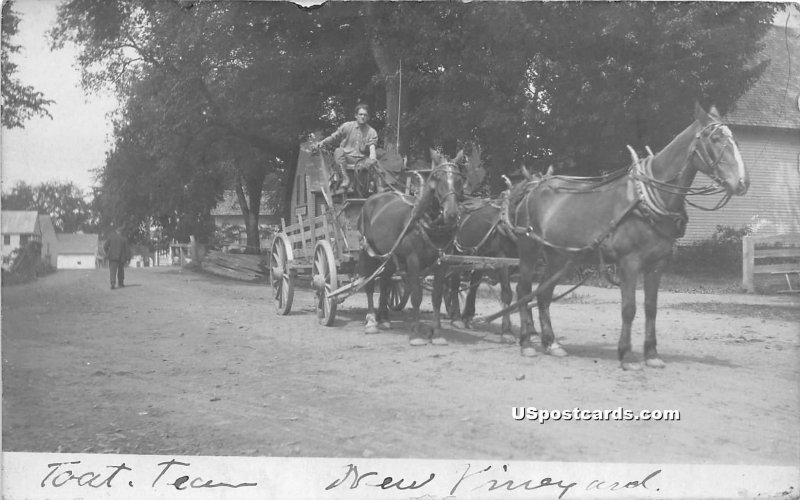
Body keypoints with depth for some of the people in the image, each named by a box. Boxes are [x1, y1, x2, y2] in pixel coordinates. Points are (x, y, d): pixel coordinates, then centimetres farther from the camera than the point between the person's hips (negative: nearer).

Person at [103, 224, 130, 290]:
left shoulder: (111, 237, -1)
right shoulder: (124, 239, 3)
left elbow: (105, 246, -3)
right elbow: (127, 249, 2)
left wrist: (107, 253, 14)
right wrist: (127, 259, 5)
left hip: (112, 257, -2)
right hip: (121, 257, 2)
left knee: (113, 271, -4)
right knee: (121, 271, 18)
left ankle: (113, 283, -21)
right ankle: (121, 283, 25)